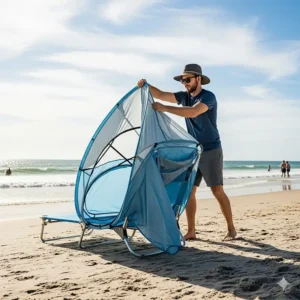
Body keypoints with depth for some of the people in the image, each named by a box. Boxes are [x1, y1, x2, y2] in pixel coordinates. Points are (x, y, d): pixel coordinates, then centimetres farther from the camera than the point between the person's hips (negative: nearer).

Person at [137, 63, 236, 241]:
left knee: (217, 191, -6)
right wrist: (147, 86, -17)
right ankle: (191, 231, 7)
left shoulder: (208, 96, -14)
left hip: (211, 151, -7)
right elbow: (161, 95, 2)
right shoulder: (185, 97, 9)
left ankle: (231, 229, 6)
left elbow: (192, 113, -32)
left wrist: (164, 108, -33)